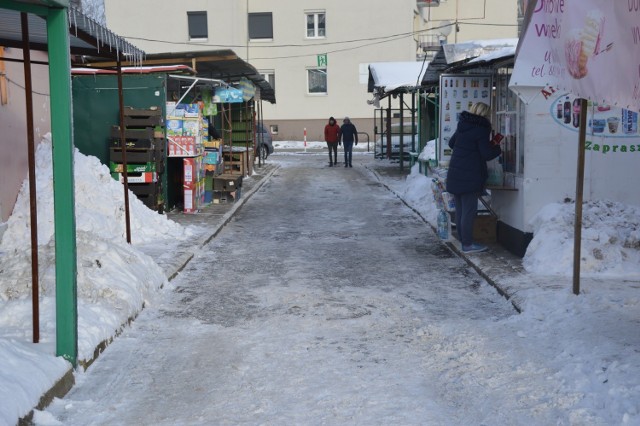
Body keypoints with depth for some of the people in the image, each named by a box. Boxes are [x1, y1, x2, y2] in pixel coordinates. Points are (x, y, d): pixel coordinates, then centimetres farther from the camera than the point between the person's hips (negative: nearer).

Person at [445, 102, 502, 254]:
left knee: (460, 208, 13)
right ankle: (467, 244, 0)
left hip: (455, 174, 8)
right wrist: (498, 149, 4)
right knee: (469, 210, -3)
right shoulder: (481, 129, -14)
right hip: (471, 176, -8)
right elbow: (487, 154, -14)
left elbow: (451, 143, 21)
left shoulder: (462, 126, 10)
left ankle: (463, 239, 22)